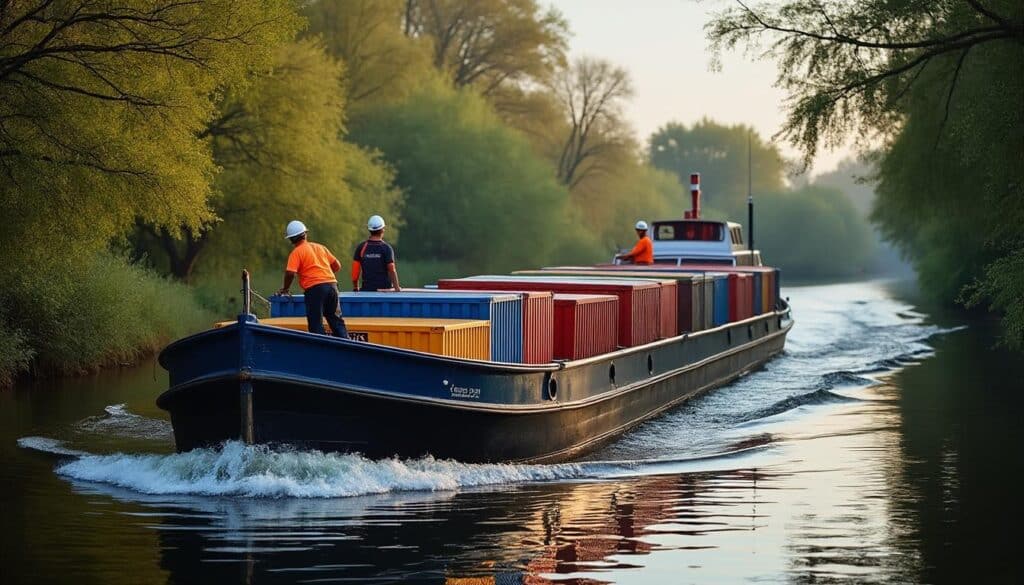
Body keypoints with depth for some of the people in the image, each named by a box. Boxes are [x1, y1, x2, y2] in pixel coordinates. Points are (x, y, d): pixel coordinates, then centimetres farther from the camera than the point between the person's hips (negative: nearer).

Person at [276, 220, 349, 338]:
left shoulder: (297, 252, -1)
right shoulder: (320, 247, 17)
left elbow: (290, 273, -11)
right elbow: (337, 266, 18)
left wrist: (285, 289, 4)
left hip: (315, 288, -6)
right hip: (332, 283, 6)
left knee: (316, 324, -1)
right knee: (336, 320, 12)